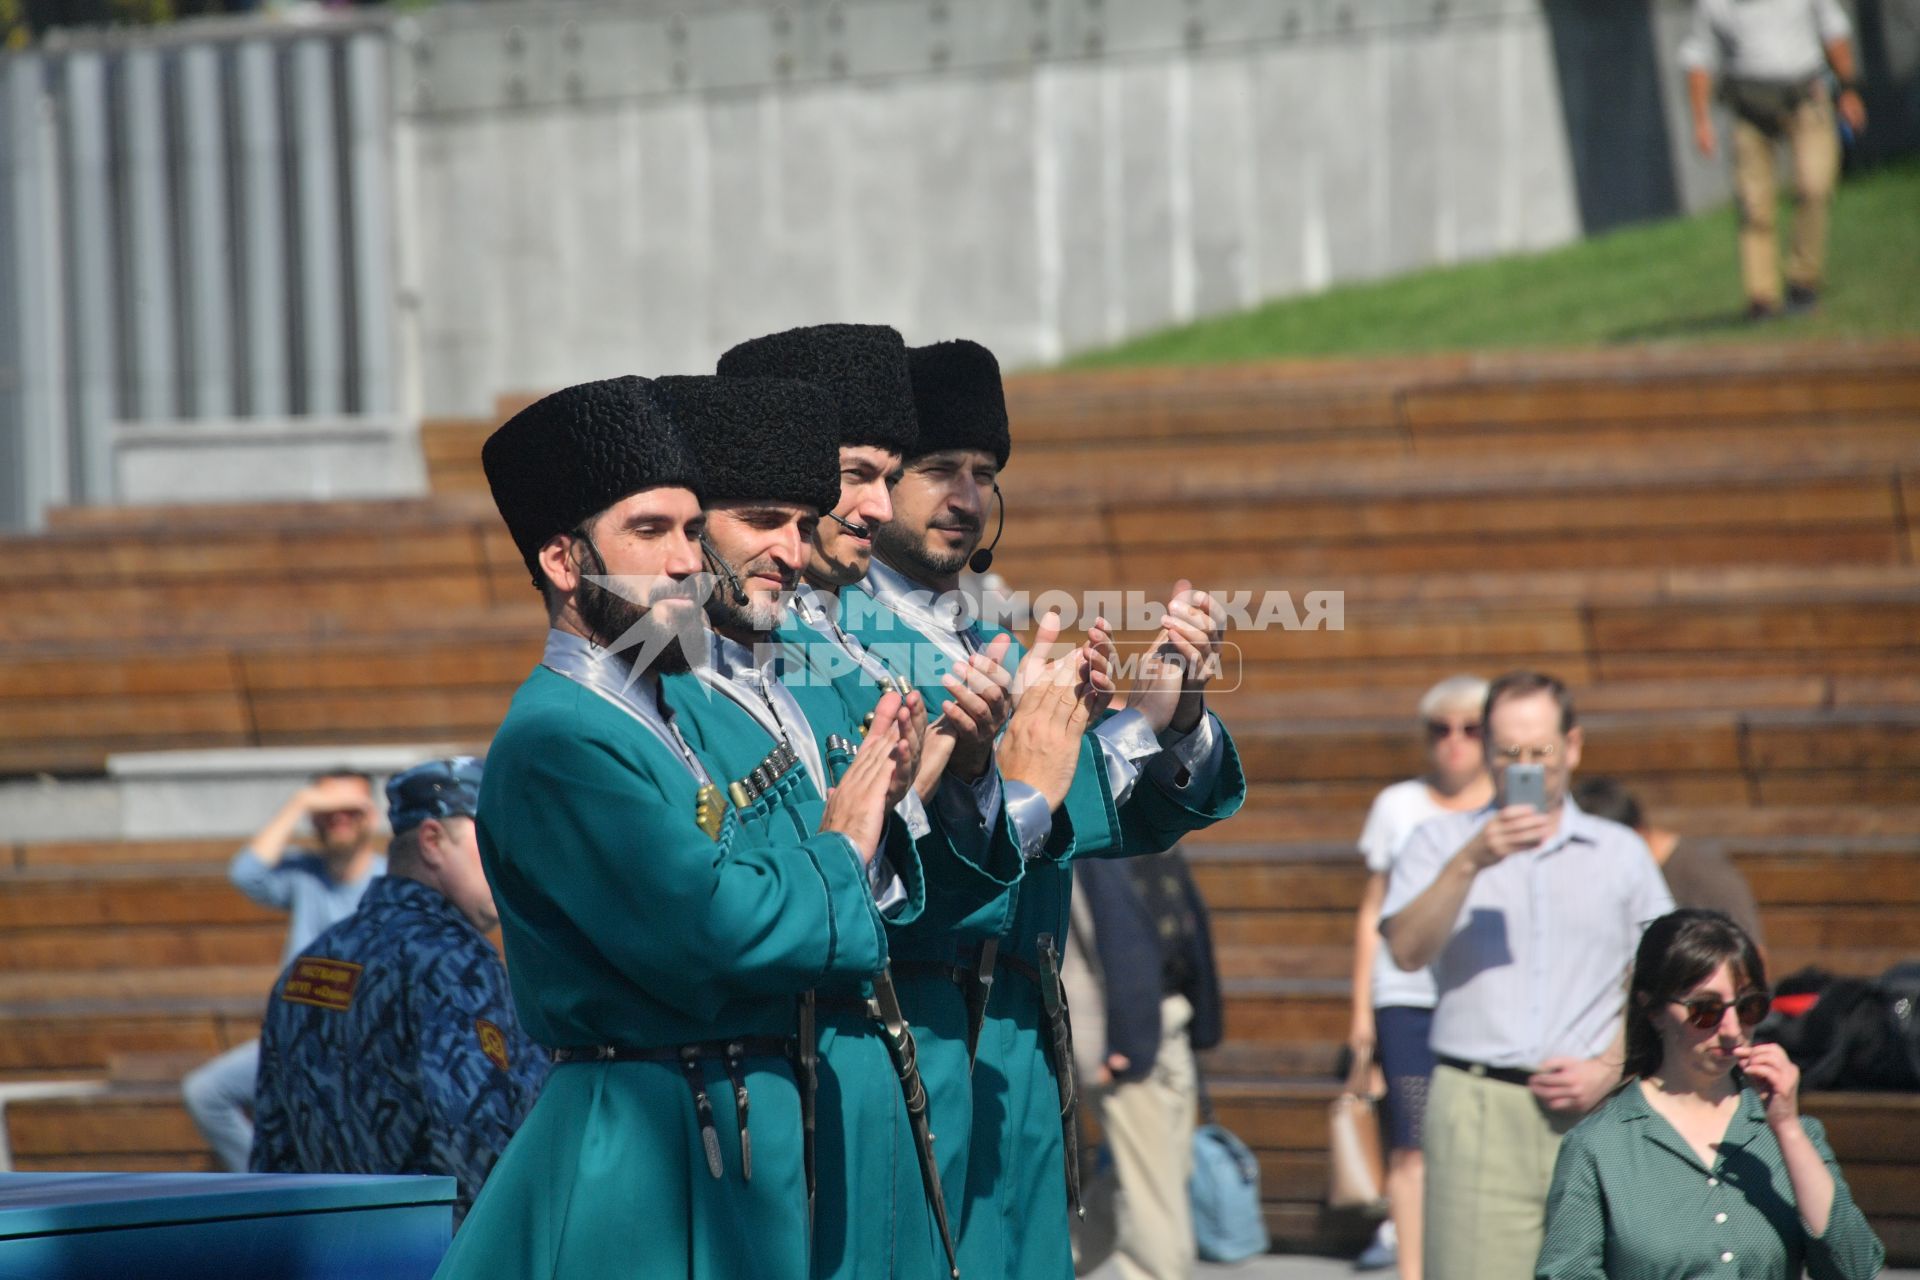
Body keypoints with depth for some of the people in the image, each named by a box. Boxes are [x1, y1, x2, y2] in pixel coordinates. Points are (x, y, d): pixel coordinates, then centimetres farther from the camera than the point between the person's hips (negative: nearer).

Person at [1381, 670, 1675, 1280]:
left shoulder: (1621, 853, 15)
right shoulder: (1441, 842, 11)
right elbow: (1406, 950, -6)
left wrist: (1608, 1068, -2)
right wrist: (1471, 862, -18)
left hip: (1592, 1112, 1)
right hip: (1479, 1109, -1)